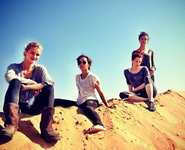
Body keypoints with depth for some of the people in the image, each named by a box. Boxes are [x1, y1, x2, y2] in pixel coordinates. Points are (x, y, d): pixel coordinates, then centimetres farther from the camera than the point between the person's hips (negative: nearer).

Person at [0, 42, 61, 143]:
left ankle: (46, 128, -37)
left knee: (49, 87, -19)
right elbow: (9, 77, -17)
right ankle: (11, 124, -44)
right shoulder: (14, 67, 9)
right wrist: (32, 82, -15)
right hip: (16, 105, -1)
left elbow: (48, 83, -11)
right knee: (15, 82, -24)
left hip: (33, 108, 1)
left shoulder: (40, 69, 11)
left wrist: (26, 87, -21)